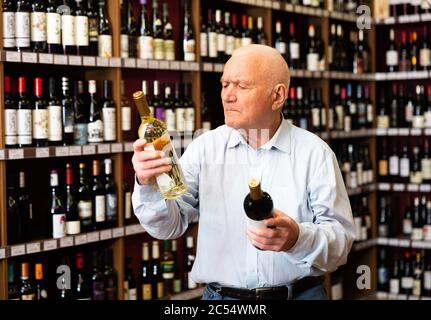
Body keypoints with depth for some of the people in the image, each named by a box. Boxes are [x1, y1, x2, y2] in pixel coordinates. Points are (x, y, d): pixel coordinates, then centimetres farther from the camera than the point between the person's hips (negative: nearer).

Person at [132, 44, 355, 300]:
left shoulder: (314, 153, -8)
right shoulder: (204, 148, -2)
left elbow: (341, 240, -11)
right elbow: (171, 226, -7)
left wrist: (298, 239, -29)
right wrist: (149, 186, -25)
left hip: (300, 293, -1)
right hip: (221, 295, 1)